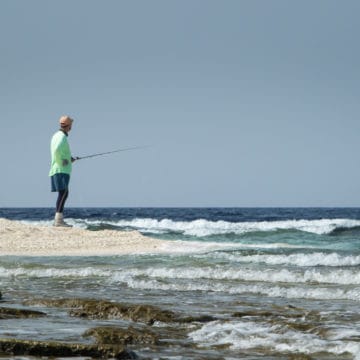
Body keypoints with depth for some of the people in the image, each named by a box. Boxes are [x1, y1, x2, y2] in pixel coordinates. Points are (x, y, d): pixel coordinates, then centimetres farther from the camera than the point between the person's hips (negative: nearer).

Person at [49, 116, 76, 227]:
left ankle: (57, 219, 11)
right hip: (61, 170, -10)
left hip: (56, 171, 10)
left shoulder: (56, 135, 18)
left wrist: (69, 158, 18)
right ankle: (59, 219, -26)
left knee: (63, 194, 12)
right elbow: (57, 150, -31)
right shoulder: (62, 137, -12)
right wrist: (62, 162, -18)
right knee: (63, 193, -17)